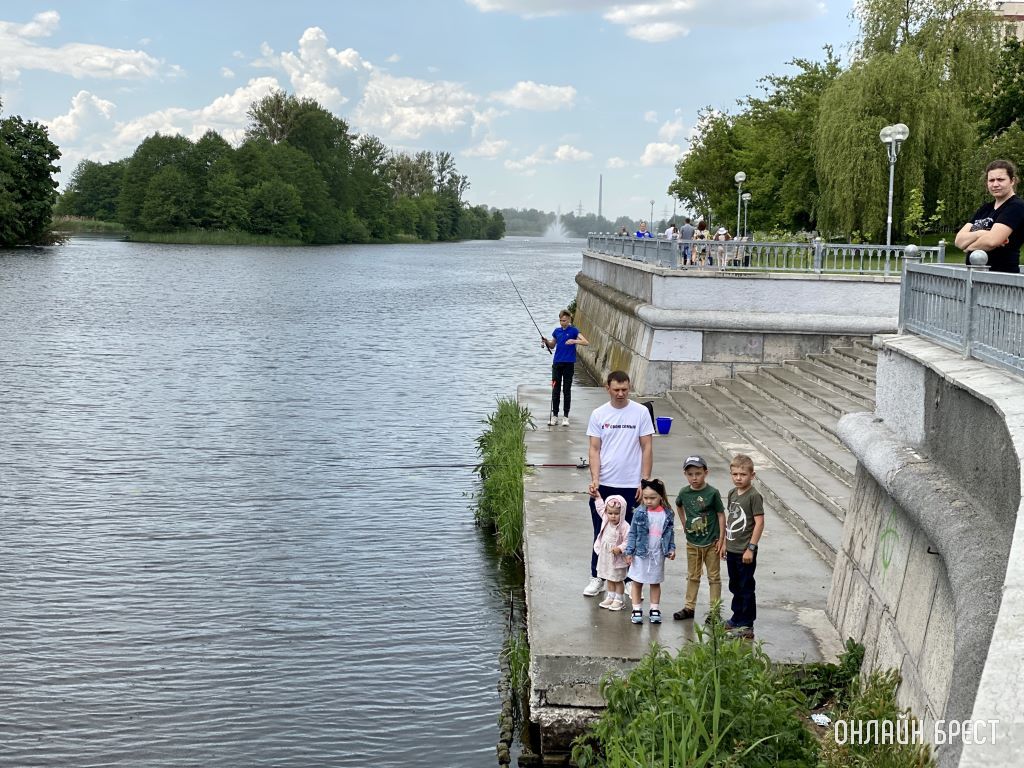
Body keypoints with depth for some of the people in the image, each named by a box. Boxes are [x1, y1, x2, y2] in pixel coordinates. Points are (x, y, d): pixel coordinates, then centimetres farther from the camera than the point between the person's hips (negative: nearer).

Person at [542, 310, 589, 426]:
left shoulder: (573, 330, -5)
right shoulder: (557, 331, 9)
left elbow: (586, 342, -16)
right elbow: (552, 346, 21)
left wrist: (574, 341, -33)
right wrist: (547, 342, 0)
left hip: (568, 364, -4)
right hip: (557, 363, 4)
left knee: (566, 390, 2)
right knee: (555, 390, 5)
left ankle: (566, 416, 8)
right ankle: (554, 416, 12)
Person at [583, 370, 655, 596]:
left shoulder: (641, 412, -2)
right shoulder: (599, 414, 1)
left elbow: (647, 448, -1)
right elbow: (594, 449, 1)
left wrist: (645, 481, -6)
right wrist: (594, 480, -11)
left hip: (631, 485, -1)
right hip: (604, 484, 1)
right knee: (601, 532, 10)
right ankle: (597, 577, 21)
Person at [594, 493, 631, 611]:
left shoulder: (624, 526, -23)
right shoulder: (606, 521, -3)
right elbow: (600, 508, 15)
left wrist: (620, 548, -33)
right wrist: (597, 497, 18)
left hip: (618, 558, -6)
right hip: (605, 556, 6)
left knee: (618, 580, 6)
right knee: (609, 579, 17)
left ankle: (619, 600, 17)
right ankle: (610, 597, 28)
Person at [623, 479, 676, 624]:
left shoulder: (667, 514, -4)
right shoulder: (639, 513, -9)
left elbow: (670, 533, 6)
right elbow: (632, 533, -5)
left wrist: (671, 549, -2)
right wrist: (629, 551, -8)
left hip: (658, 554, 1)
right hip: (641, 553, -1)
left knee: (655, 583, 14)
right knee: (637, 582, 6)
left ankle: (655, 609, 24)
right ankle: (637, 609, 15)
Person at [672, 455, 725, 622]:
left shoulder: (712, 493, -14)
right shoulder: (684, 493, -4)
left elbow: (721, 515, -10)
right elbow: (679, 505, 19)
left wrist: (721, 540, -11)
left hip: (711, 542, -4)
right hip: (692, 542, 4)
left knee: (714, 577, 6)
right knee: (692, 577, 15)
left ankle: (714, 610, 12)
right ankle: (689, 607, 24)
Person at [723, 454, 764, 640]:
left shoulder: (754, 496, -16)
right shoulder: (732, 493, 7)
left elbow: (759, 522, -18)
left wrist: (751, 548, -19)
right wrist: (725, 542, 15)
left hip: (745, 552, -8)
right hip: (732, 549, 8)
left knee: (746, 588, 1)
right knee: (735, 587, 19)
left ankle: (747, 626, 9)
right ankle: (737, 619, 32)